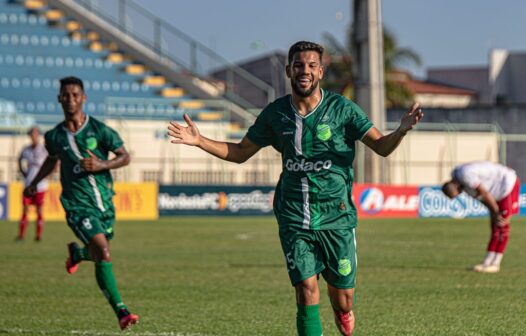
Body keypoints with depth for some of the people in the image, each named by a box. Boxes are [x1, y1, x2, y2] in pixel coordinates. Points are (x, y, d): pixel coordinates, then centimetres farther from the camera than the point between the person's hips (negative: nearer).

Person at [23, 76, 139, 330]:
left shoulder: (99, 130, -5)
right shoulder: (54, 136, 2)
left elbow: (125, 157, 0)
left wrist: (102, 165, -17)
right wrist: (35, 183, 27)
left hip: (104, 201, 2)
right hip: (77, 204, -2)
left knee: (99, 254, 14)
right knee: (103, 253, -20)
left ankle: (77, 253, 51)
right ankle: (120, 311, -15)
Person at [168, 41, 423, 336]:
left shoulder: (342, 109, -5)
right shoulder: (275, 113, 3)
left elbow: (382, 146, -4)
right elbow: (241, 153, 14)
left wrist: (402, 130, -25)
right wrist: (199, 141, 1)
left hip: (336, 215, -1)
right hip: (294, 219, 1)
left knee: (342, 298, 6)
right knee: (307, 291, -11)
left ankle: (344, 312, 43)